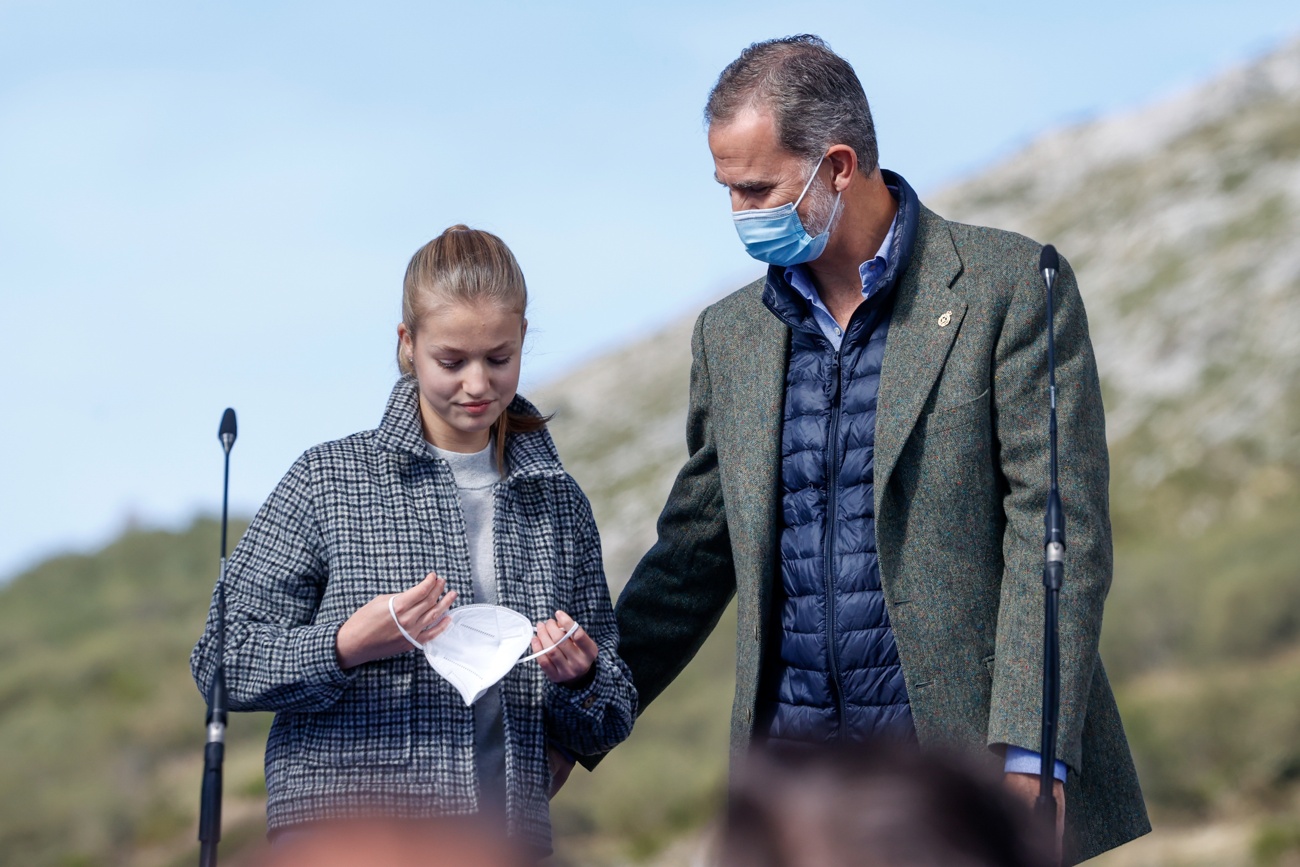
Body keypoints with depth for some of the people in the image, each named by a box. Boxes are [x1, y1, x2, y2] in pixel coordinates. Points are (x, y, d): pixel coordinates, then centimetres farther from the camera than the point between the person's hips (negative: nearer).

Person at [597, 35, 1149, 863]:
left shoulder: (1009, 286, -3)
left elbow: (1060, 533, -8)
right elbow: (694, 561, 21)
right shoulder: (731, 335, 14)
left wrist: (1027, 755, -16)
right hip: (795, 769, 4)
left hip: (967, 755, -4)